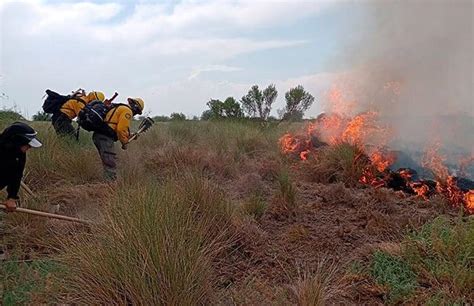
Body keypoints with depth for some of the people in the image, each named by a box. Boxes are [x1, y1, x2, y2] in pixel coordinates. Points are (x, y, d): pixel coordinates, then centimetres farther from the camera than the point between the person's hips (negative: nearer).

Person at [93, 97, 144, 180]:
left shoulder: (119, 108, 26)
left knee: (108, 164, 16)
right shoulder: (127, 111, -5)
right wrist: (124, 142, -1)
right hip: (106, 138, -10)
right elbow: (121, 129, -14)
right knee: (111, 165, -8)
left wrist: (129, 135, 21)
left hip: (98, 136, 10)